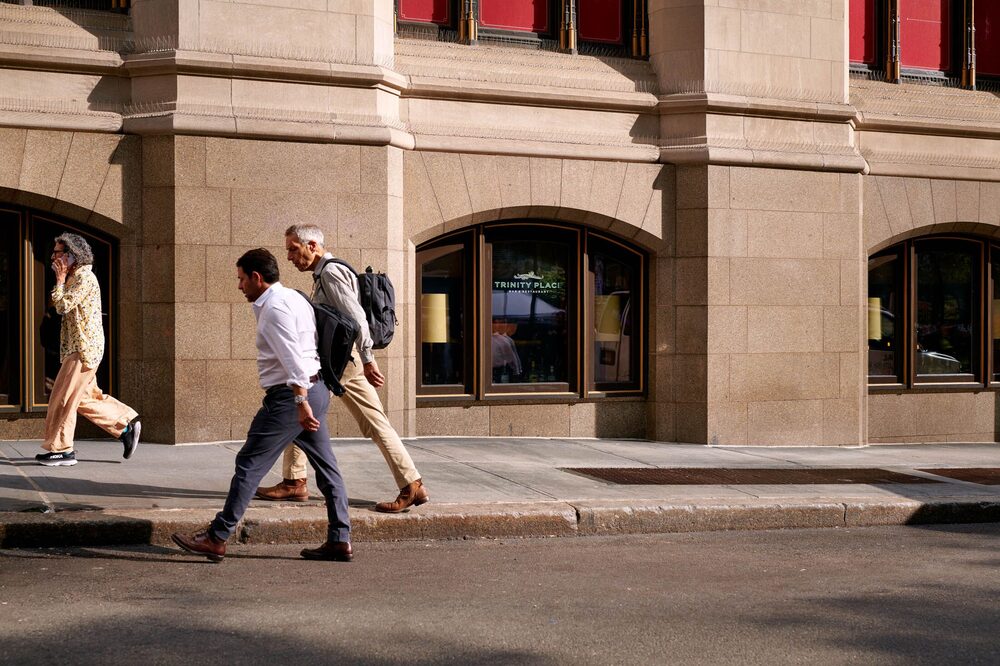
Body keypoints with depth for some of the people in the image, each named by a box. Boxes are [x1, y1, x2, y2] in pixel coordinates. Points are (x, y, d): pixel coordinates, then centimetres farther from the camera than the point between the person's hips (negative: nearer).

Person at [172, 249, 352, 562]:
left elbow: (292, 358, -22)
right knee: (326, 466, 9)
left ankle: (217, 538, 0)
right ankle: (340, 540, 11)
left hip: (290, 395, -10)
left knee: (250, 464, -4)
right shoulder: (294, 298, 17)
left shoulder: (274, 307, -13)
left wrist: (300, 402, -26)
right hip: (316, 388, 10)